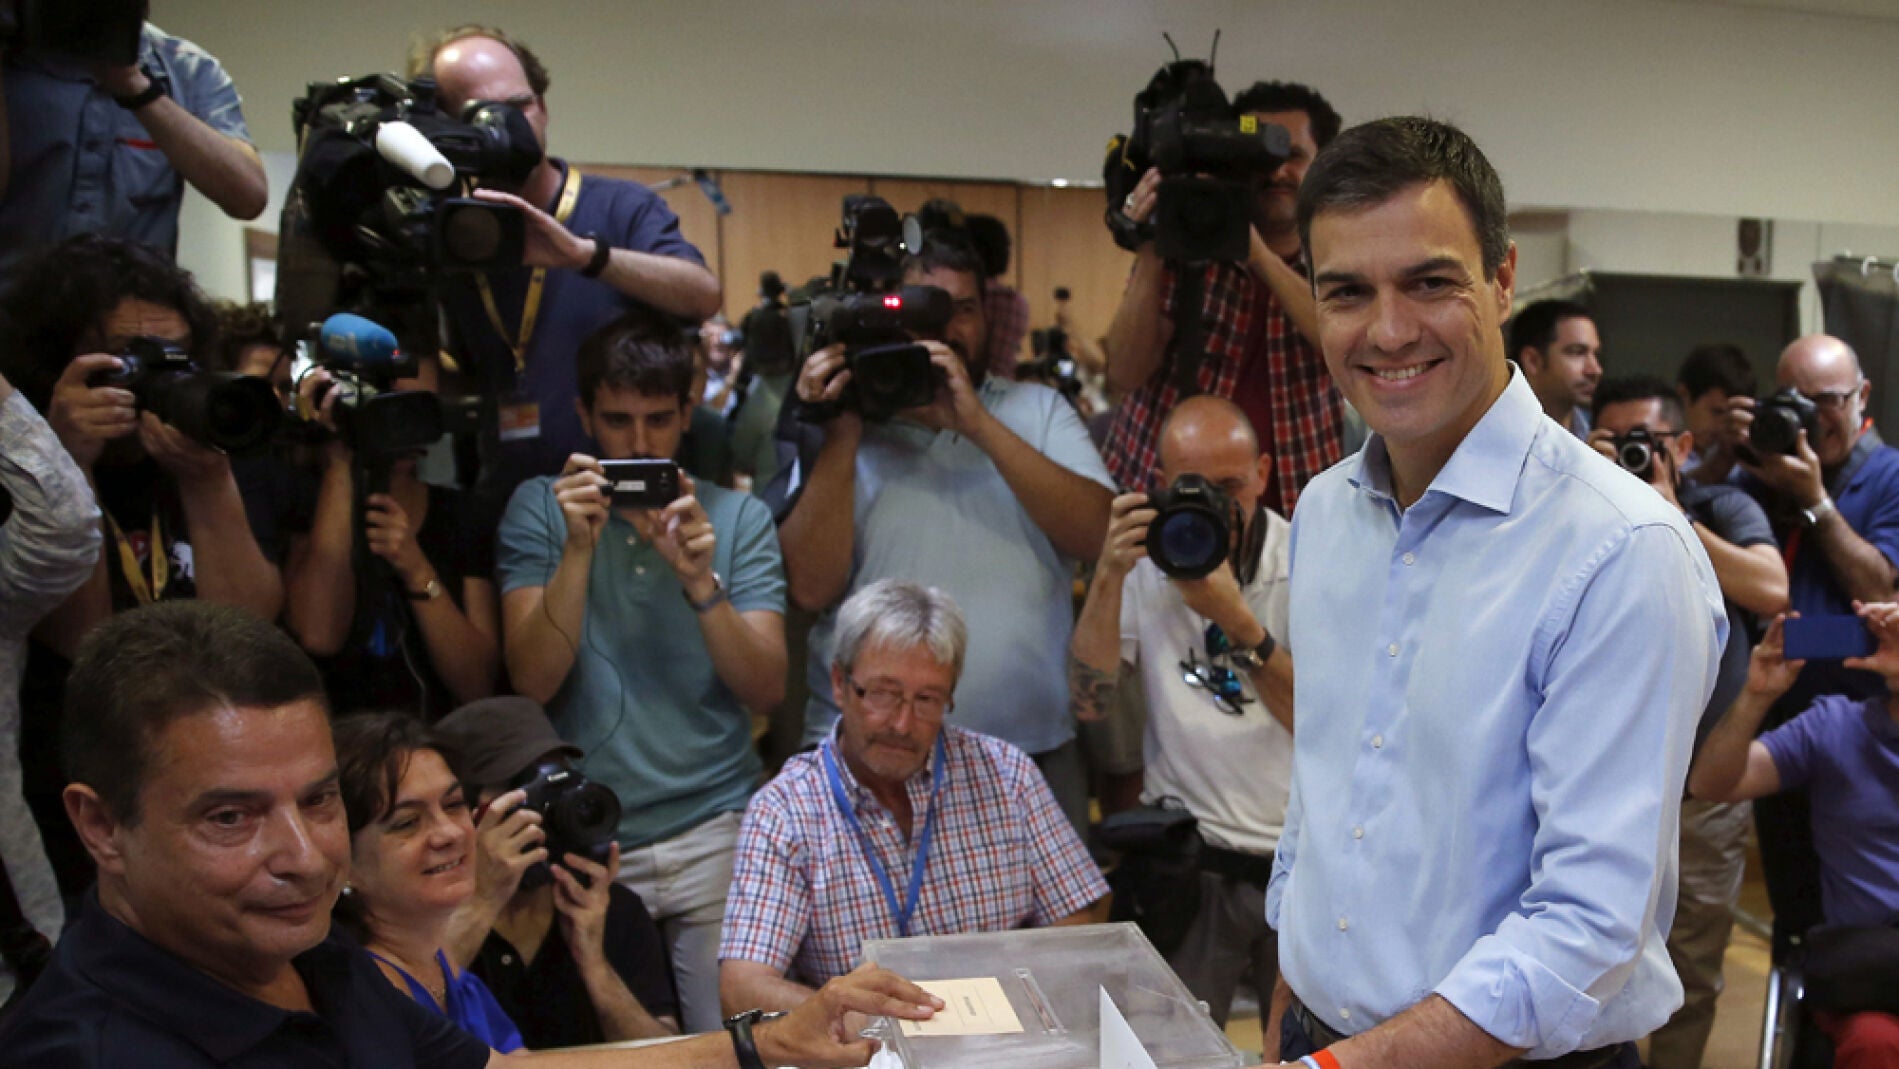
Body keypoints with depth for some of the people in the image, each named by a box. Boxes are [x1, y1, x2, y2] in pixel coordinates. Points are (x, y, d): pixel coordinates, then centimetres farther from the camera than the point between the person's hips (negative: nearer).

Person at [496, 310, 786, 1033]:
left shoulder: (738, 516, 1)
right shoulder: (539, 508, 2)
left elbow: (767, 691, -7)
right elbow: (533, 682, -9)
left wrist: (700, 583, -22)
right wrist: (578, 550, -21)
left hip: (714, 832, 0)